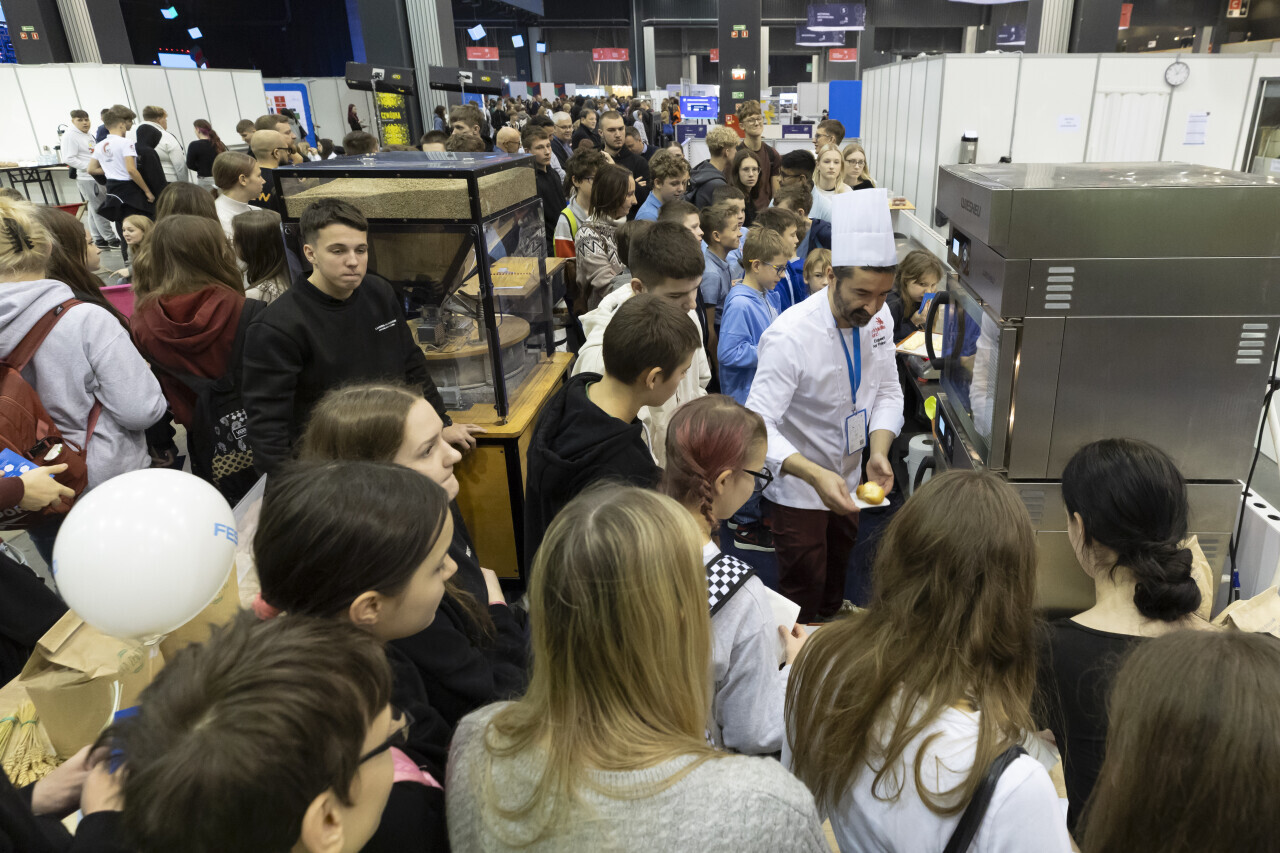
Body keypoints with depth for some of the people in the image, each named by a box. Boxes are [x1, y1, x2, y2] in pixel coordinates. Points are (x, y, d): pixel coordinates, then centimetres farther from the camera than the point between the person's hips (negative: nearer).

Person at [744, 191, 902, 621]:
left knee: (837, 577, 29)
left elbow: (887, 391, 0)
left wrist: (878, 451, -18)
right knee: (801, 597, 8)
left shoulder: (878, 318, -10)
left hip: (848, 479, 7)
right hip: (797, 487, -7)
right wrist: (816, 475, -48)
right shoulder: (790, 336, -32)